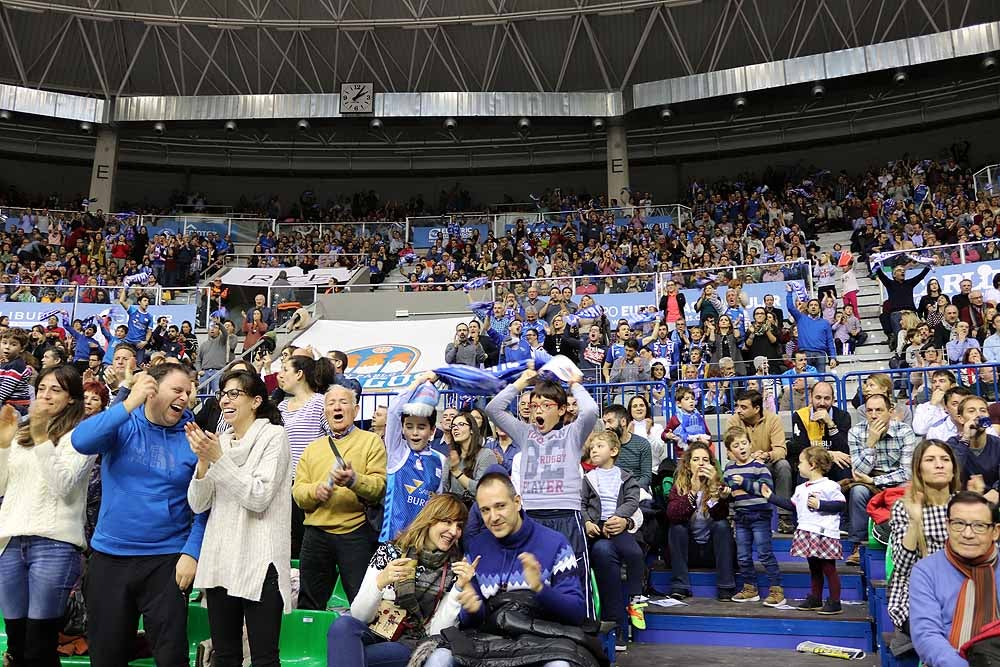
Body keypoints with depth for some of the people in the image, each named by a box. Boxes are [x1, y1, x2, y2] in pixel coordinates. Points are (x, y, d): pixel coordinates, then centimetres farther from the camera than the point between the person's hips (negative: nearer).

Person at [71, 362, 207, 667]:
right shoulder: (122, 424, -1)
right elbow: (81, 441, -21)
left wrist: (191, 553, -11)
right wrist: (129, 404, -26)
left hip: (167, 559, -1)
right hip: (108, 557, 2)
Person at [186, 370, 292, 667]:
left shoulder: (274, 436, -5)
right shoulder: (219, 441, 12)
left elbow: (259, 498, -14)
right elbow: (198, 504, 7)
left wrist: (218, 458, -16)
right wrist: (203, 461, -9)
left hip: (259, 563, -6)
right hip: (219, 559, 6)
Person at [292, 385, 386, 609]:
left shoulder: (371, 441, 6)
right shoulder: (313, 448, 19)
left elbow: (379, 485, -6)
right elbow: (297, 490, 10)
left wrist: (354, 481, -25)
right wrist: (315, 490, -12)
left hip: (356, 533, -4)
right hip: (316, 533, 4)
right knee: (309, 604, 12)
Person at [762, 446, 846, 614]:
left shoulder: (830, 486, -10)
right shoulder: (801, 488, 15)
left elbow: (840, 504, -14)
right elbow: (792, 505, 23)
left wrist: (820, 504, -19)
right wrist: (771, 497, 22)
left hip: (824, 534, -8)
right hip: (807, 533, 8)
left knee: (829, 568, -1)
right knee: (814, 568, 15)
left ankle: (835, 603, 6)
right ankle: (815, 600, 22)